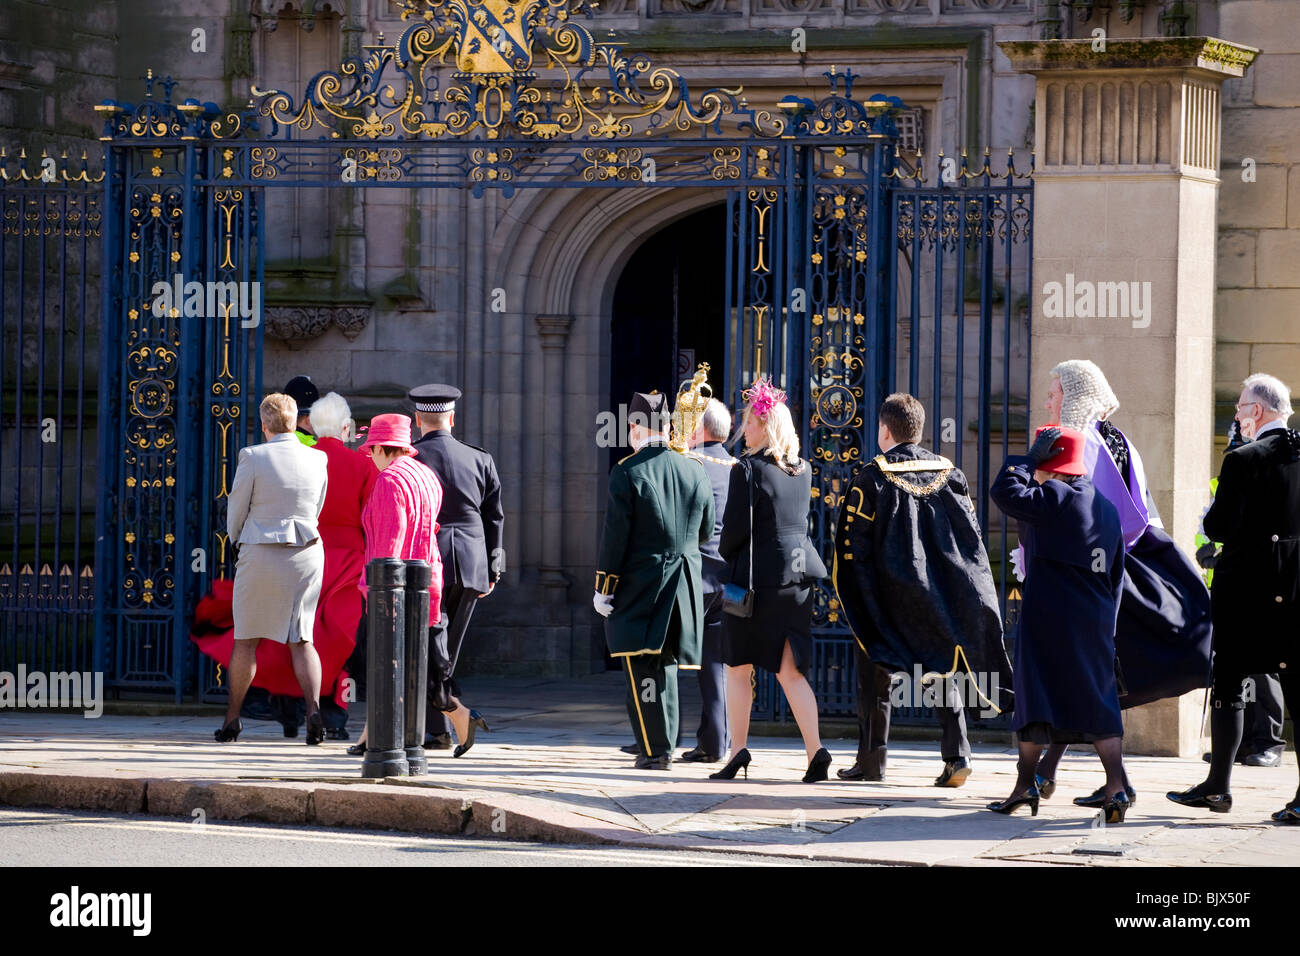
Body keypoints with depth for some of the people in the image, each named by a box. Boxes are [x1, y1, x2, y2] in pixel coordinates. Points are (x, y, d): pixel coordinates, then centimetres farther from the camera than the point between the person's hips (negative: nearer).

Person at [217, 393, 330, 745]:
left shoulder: (253, 457, -11)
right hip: (307, 554, 3)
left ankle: (232, 718, 17)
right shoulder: (317, 460, 1)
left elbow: (236, 509, -2)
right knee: (301, 639, 5)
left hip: (261, 556, -2)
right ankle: (313, 707, -16)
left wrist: (236, 537, 19)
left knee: (246, 640, 10)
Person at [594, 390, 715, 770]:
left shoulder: (628, 472, -11)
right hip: (685, 586, 5)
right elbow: (706, 534, 11)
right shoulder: (695, 472, 4)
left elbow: (615, 535, -12)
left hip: (639, 584, -5)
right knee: (666, 664, 16)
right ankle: (664, 745, 21)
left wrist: (603, 587, -6)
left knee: (643, 668, -1)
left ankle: (655, 750, -3)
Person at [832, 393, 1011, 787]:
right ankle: (957, 755, -5)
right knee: (941, 671, 9)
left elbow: (854, 544, -10)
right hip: (939, 590, 4)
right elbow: (972, 536, 5)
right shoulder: (949, 474, 3)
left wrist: (857, 598, -1)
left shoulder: (872, 477, -9)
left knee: (875, 674, 7)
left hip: (886, 593, -4)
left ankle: (872, 759, 9)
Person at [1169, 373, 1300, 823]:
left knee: (1228, 685, 7)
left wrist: (1210, 517, 10)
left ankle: (1218, 785, 12)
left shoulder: (1244, 460, -13)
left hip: (1245, 589, -5)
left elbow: (1217, 527, -11)